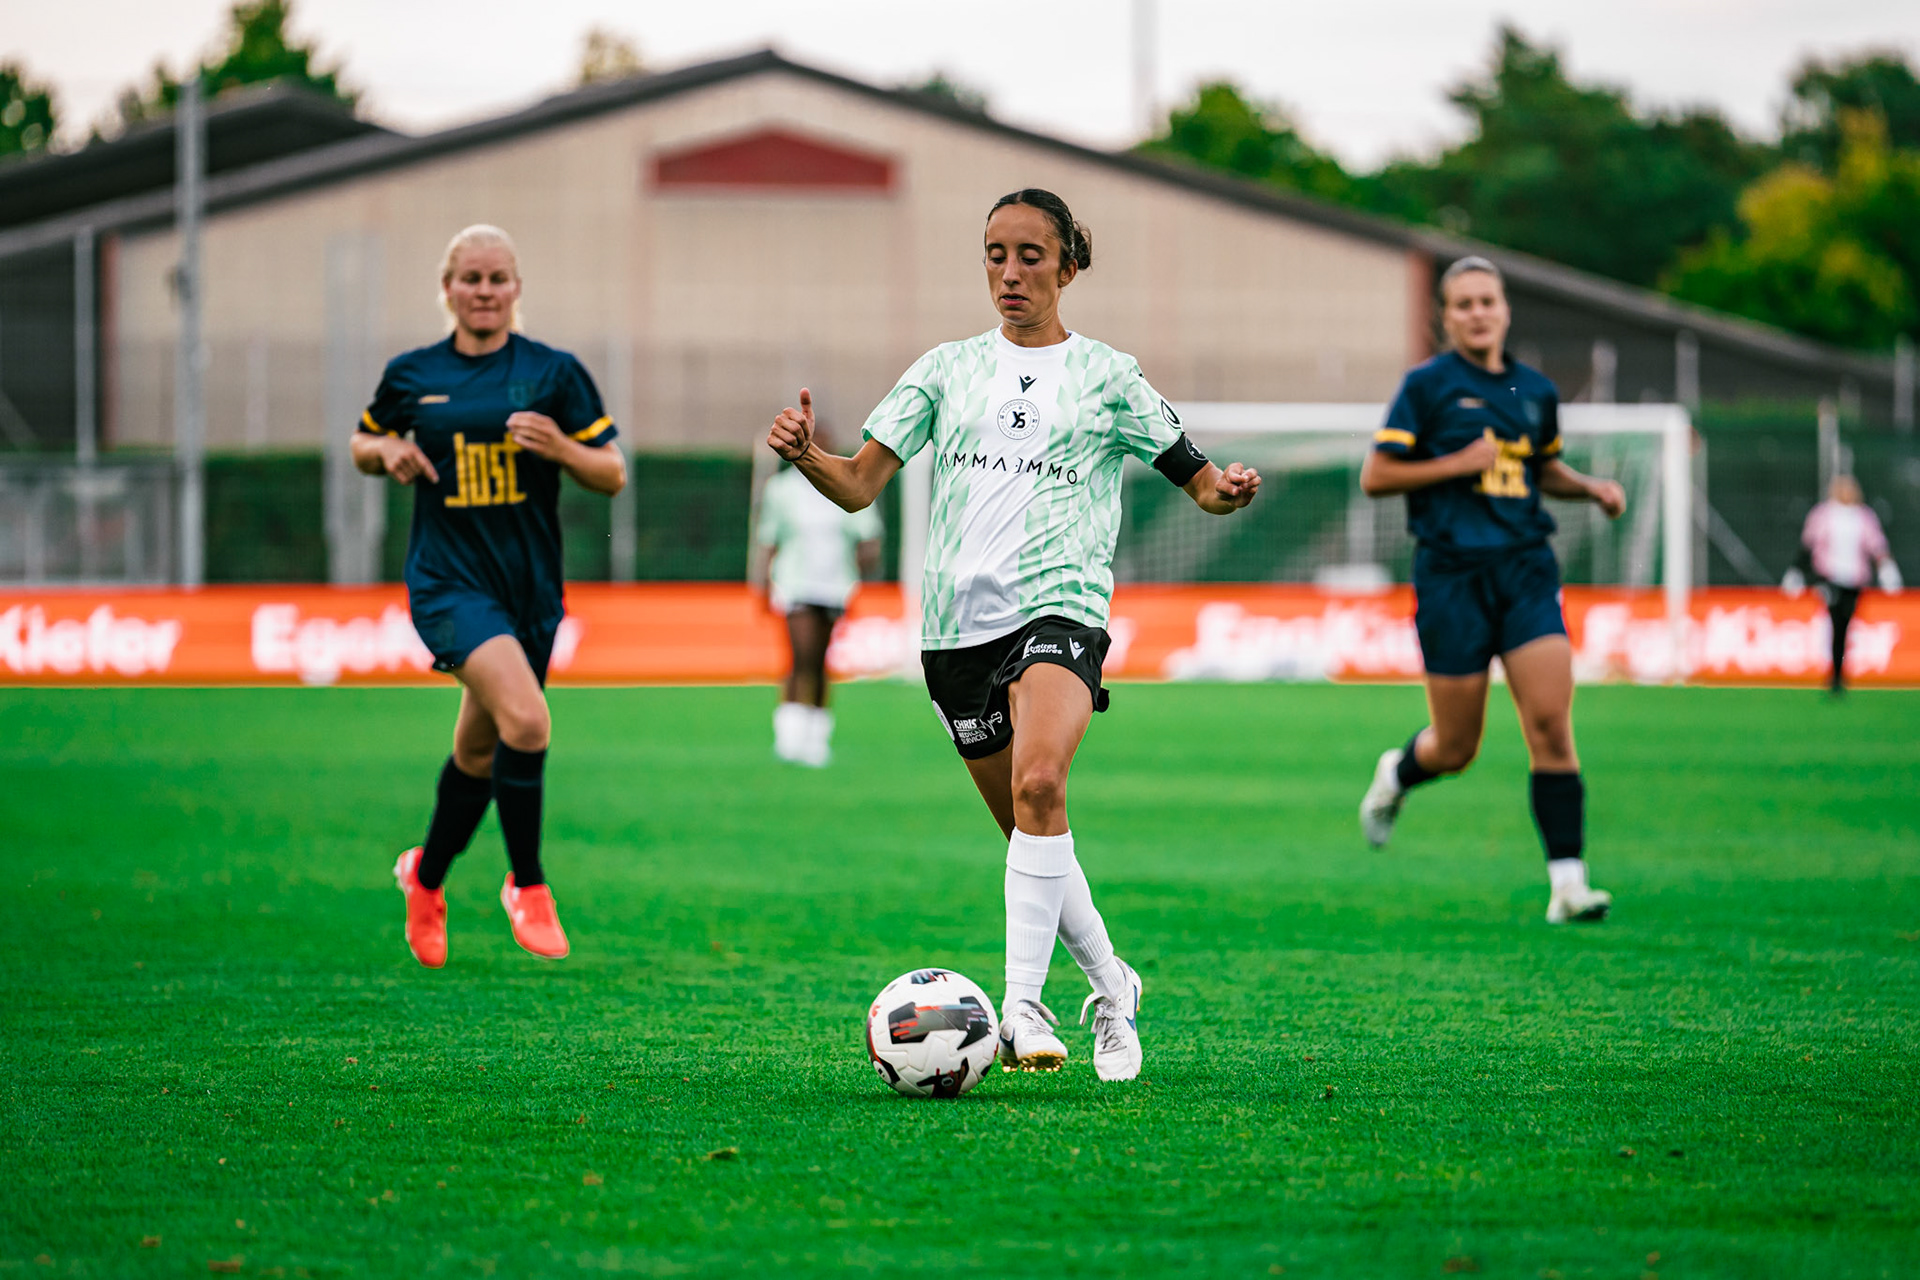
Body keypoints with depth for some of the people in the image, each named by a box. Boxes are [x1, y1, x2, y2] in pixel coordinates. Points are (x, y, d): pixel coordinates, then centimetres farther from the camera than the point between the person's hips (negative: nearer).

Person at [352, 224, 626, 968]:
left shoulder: (553, 374, 1)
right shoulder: (410, 376, 3)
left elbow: (613, 475, 3)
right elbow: (363, 443, 20)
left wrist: (562, 448, -17)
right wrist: (388, 454, -3)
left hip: (530, 584, 3)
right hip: (448, 580, -3)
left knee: (480, 751, 14)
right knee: (525, 717, -25)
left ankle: (426, 875, 41)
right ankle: (526, 885, -10)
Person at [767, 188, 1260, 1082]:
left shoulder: (1104, 376, 8)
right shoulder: (946, 370, 14)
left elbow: (1197, 479, 8)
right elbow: (859, 484, 7)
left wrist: (1226, 491, -15)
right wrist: (804, 455, -14)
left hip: (1059, 607, -4)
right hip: (958, 622, 4)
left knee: (1039, 783, -29)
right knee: (1030, 835, 8)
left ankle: (1023, 1004, -29)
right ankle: (1111, 987, 29)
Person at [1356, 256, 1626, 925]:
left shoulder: (1536, 391, 11)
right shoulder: (1427, 385, -3)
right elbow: (1375, 475, -5)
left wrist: (1591, 488, 9)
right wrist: (1457, 464, -14)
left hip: (1526, 569, 3)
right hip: (1452, 575, -3)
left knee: (1551, 724, -12)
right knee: (1456, 749, 3)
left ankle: (1567, 882, -11)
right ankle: (1396, 776, 39)